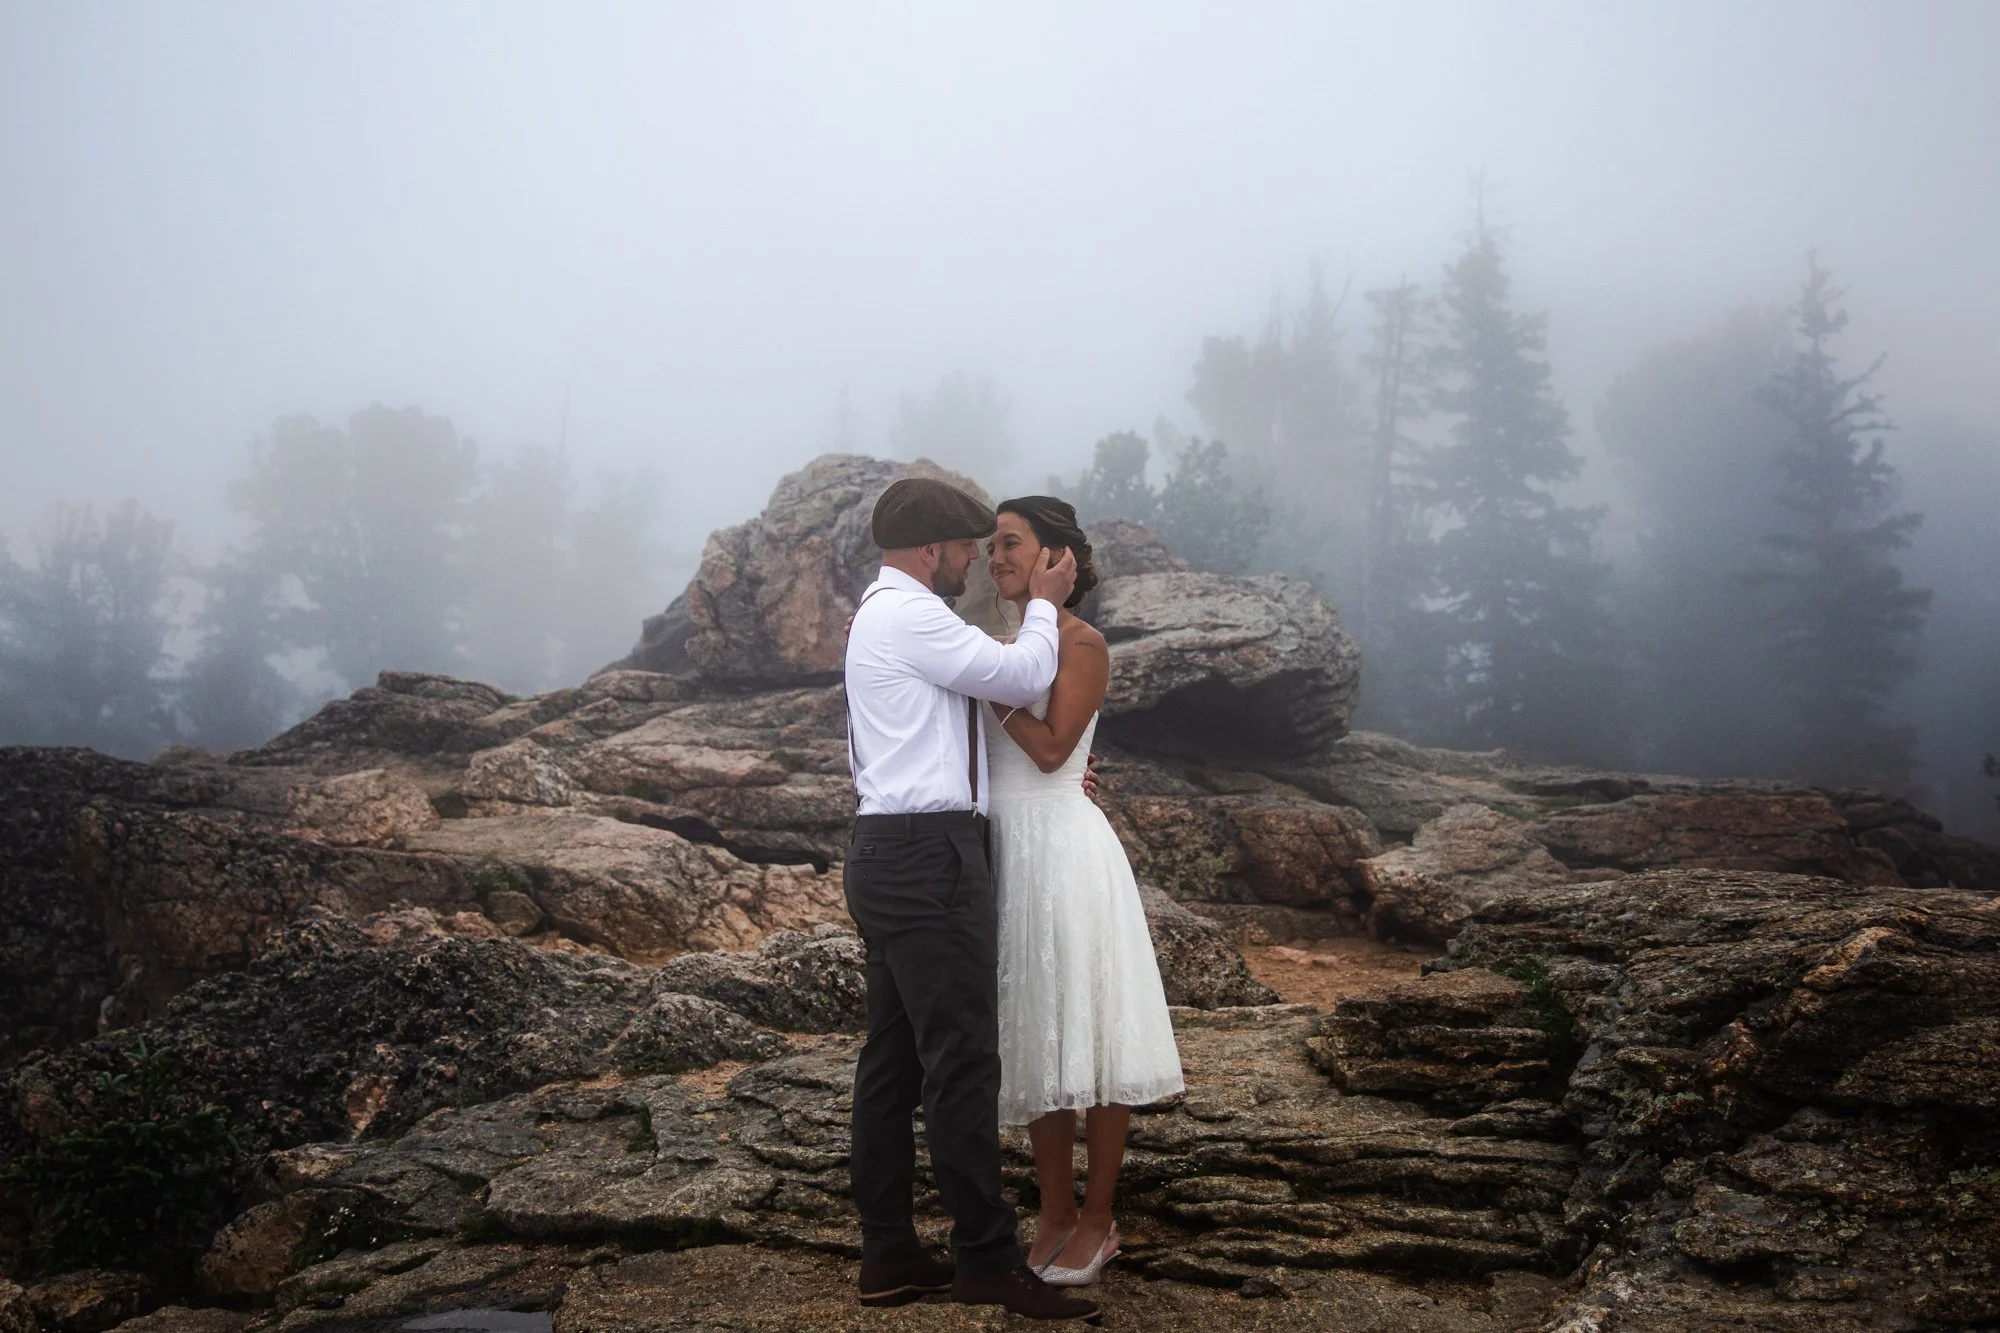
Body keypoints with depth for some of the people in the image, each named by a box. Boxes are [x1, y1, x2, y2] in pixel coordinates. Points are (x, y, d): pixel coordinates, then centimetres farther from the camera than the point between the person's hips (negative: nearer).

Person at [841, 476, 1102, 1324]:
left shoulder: (885, 615, 21)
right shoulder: (909, 616, -12)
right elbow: (1023, 678, -12)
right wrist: (1042, 602, 6)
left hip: (894, 853, 11)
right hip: (928, 855, -11)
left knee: (895, 1056, 11)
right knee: (963, 1057, -6)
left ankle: (888, 1255, 16)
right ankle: (985, 1258, 0)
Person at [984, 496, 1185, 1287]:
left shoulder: (1082, 644, -8)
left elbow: (1050, 749, -18)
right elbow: (994, 746, 10)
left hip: (1062, 848, -8)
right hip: (1006, 849, 8)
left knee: (1087, 1035, 2)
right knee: (1035, 1039, 12)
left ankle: (1097, 1221, 14)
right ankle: (1055, 1215, 22)